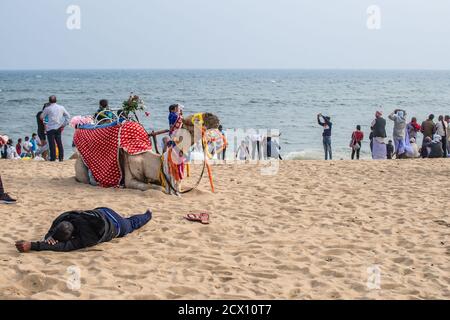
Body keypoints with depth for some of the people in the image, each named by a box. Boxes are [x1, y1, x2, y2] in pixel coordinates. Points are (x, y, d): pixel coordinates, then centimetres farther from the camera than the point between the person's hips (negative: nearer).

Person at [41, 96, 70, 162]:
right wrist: (64, 124, 11)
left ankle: (53, 158, -1)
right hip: (58, 128, 4)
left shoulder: (47, 109, -5)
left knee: (52, 144, -1)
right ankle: (61, 157, 9)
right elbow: (68, 116, 11)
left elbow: (41, 117, 5)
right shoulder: (61, 108, 7)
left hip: (50, 128, -4)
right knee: (59, 143, 9)